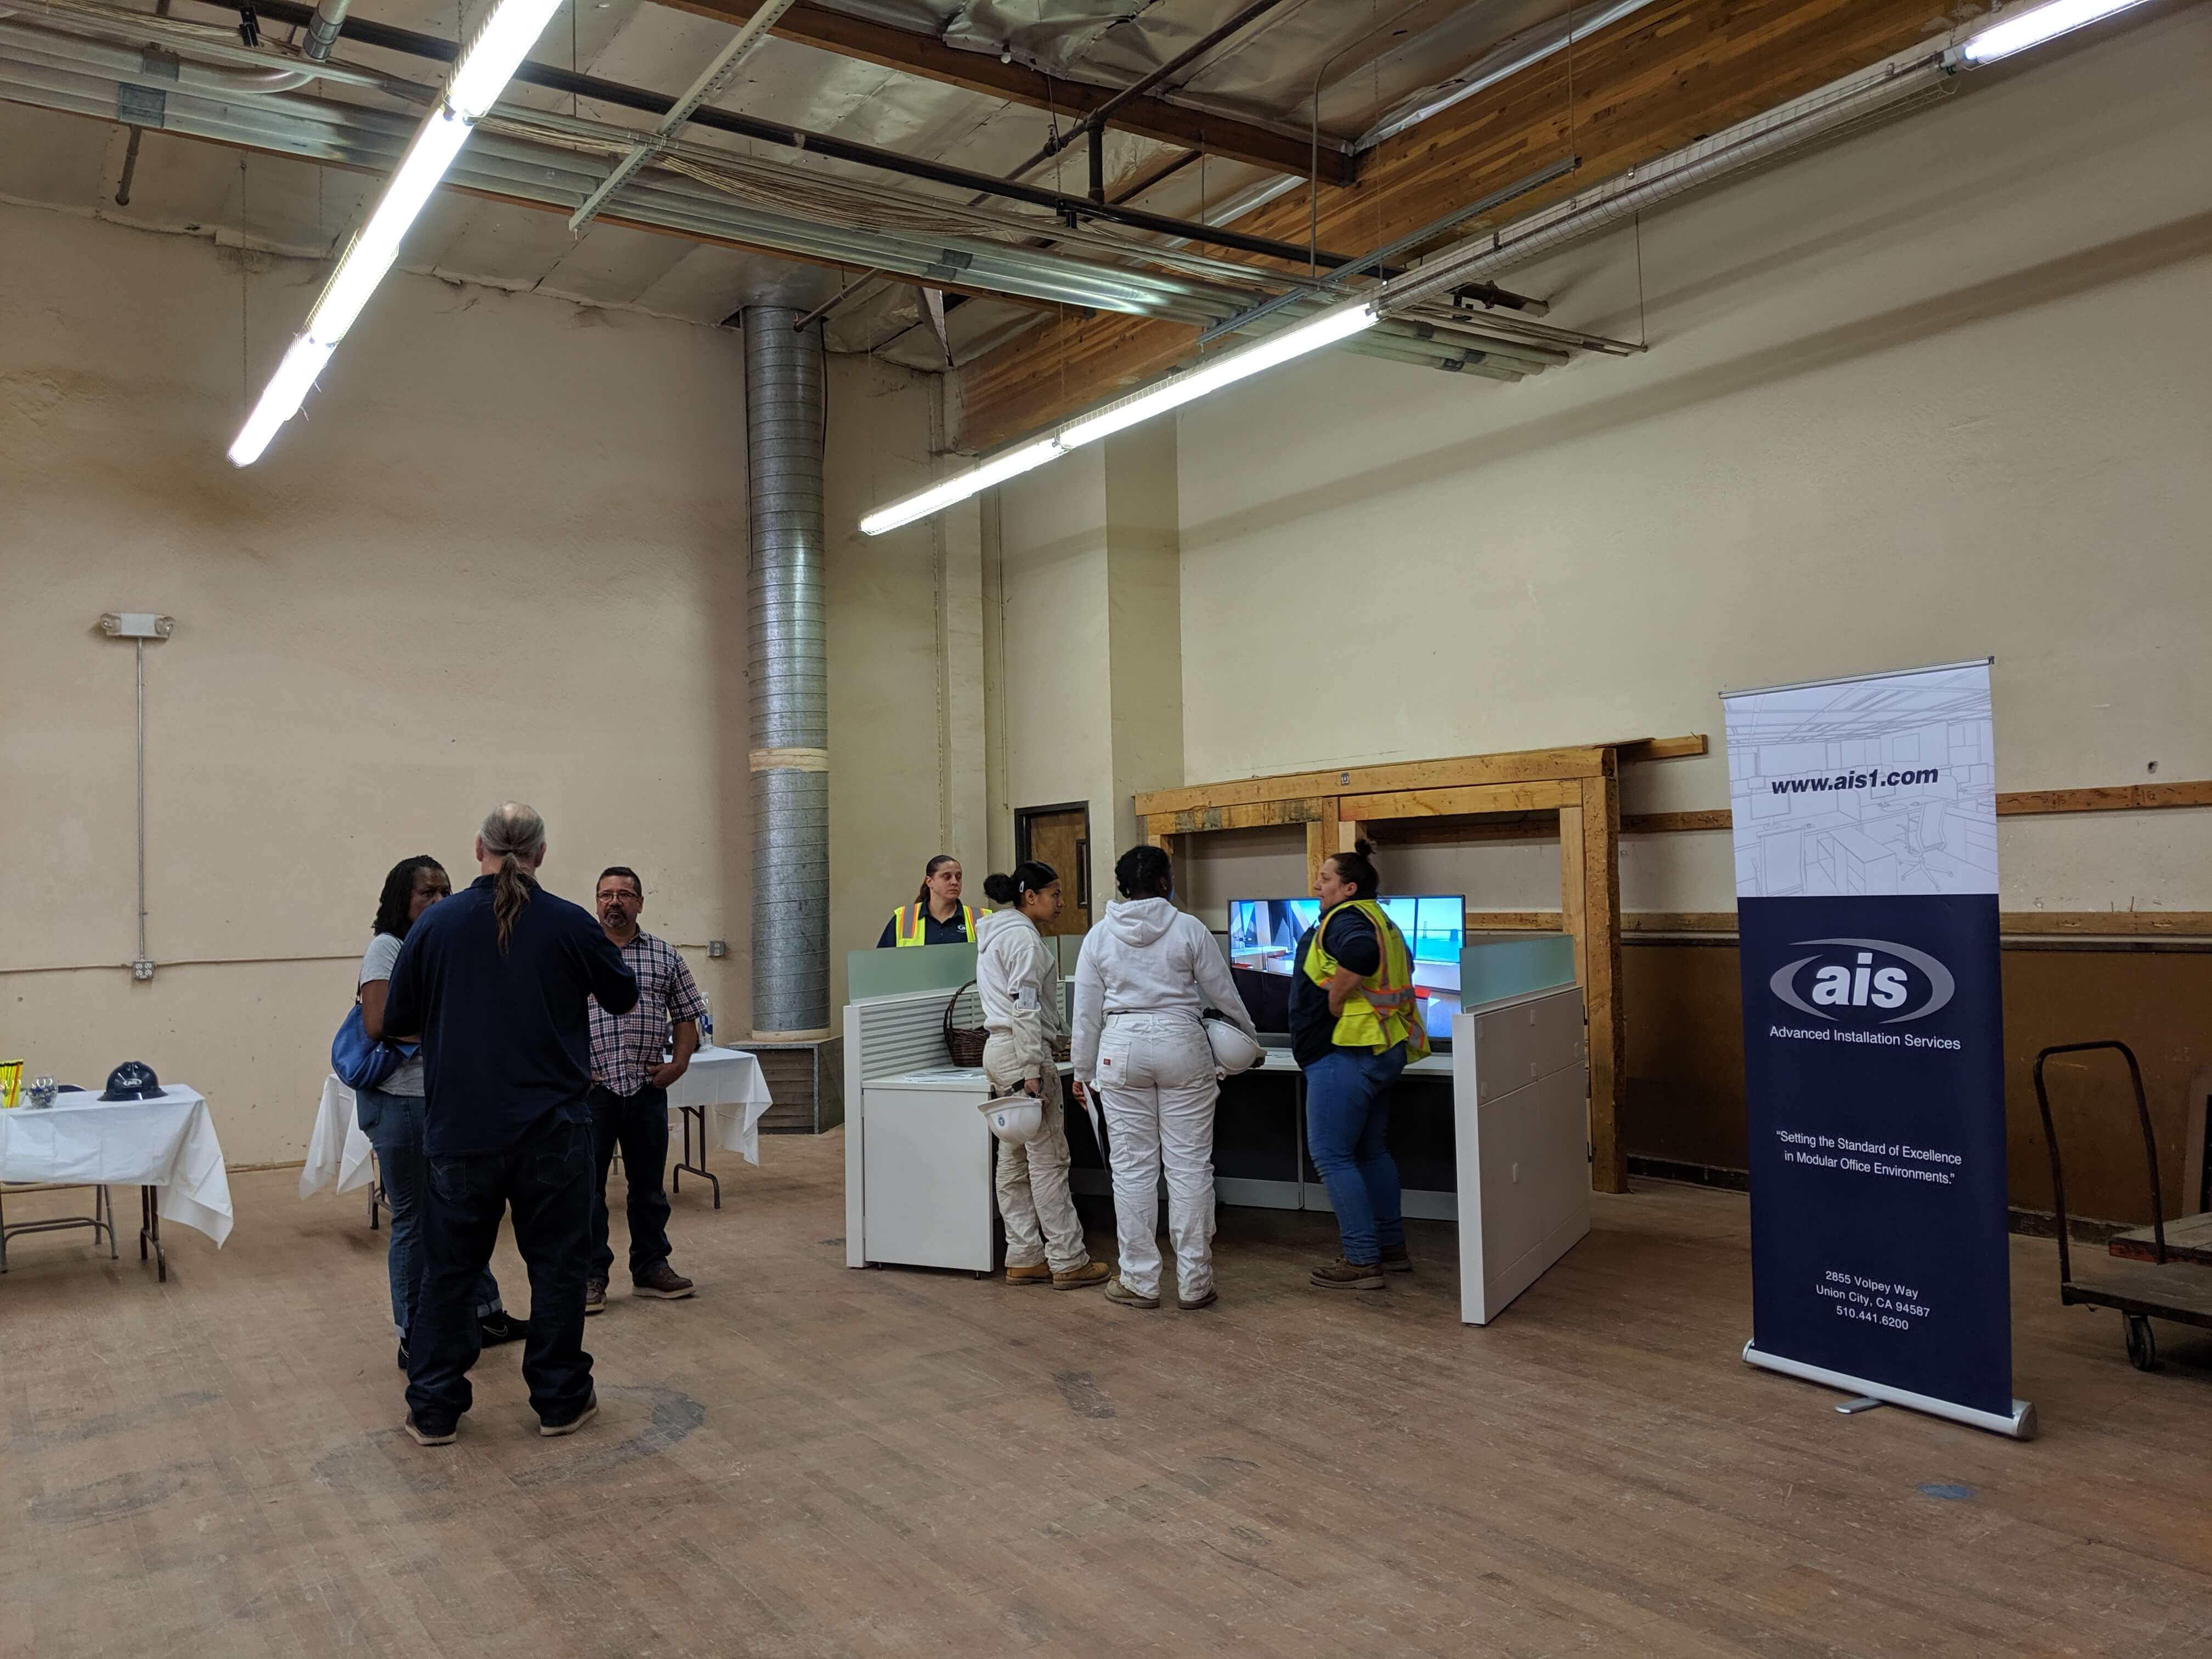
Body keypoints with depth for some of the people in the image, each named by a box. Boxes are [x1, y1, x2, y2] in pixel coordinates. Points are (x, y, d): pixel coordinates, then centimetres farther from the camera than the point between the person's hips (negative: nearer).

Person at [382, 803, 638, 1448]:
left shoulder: (436, 924, -6)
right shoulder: (572, 924, -8)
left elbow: (397, 1018, 4)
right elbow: (622, 998, 7)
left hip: (460, 1129, 1)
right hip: (552, 1128, -1)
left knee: (449, 1268, 12)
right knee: (557, 1263, 10)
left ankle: (433, 1409, 19)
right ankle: (560, 1399, 17)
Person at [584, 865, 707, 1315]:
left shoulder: (665, 957, 8)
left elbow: (687, 1015, 12)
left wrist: (679, 1063, 0)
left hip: (648, 1088, 2)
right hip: (591, 1088, -2)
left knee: (649, 1183, 12)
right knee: (586, 1184, 3)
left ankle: (651, 1268, 24)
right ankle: (591, 1275, 14)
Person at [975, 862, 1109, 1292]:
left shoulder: (996, 934, 18)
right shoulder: (1024, 937, -13)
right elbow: (1025, 1008, -20)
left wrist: (1058, 1035, 26)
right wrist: (1032, 1072, -22)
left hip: (999, 1048, 10)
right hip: (1023, 1051, -10)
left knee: (1015, 1160, 11)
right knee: (1048, 1159, -4)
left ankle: (1024, 1259, 16)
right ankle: (1068, 1262, 1)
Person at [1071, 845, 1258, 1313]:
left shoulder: (1100, 936, 3)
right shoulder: (1189, 929, -3)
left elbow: (1087, 1012, 5)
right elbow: (1223, 994, 4)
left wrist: (1083, 1071, 14)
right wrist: (1251, 1037, 21)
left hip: (1122, 1050, 2)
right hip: (1181, 1046, -1)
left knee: (1132, 1168, 6)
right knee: (1190, 1165, 4)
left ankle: (1139, 1282, 12)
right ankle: (1193, 1282, 9)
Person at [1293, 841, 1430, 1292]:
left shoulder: (1345, 919, -14)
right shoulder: (1379, 920, 17)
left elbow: (1360, 952, -35)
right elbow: (1403, 964, 30)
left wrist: (1335, 999, -24)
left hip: (1345, 1052, -11)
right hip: (1381, 1051, 11)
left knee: (1330, 1154, -5)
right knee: (1371, 1151, 19)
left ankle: (1362, 1261, -2)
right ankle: (1392, 1247, 26)